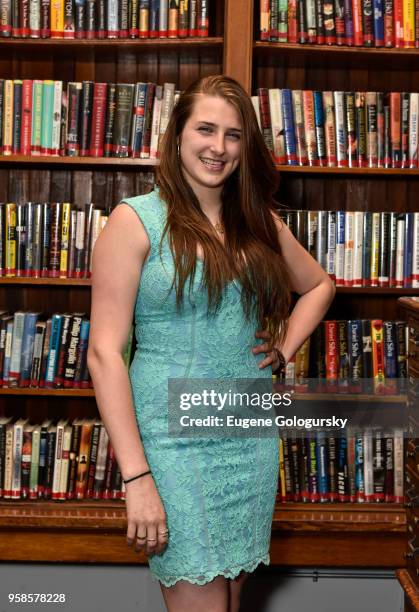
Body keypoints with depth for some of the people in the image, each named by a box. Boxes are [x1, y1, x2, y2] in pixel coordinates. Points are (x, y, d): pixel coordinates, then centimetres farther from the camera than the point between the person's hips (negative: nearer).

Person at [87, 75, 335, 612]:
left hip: (253, 438, 5)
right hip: (174, 445, -5)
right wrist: (136, 479, -17)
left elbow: (319, 285, 26)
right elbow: (104, 351, -13)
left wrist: (285, 347, 7)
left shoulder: (260, 222, 8)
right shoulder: (135, 220, -8)